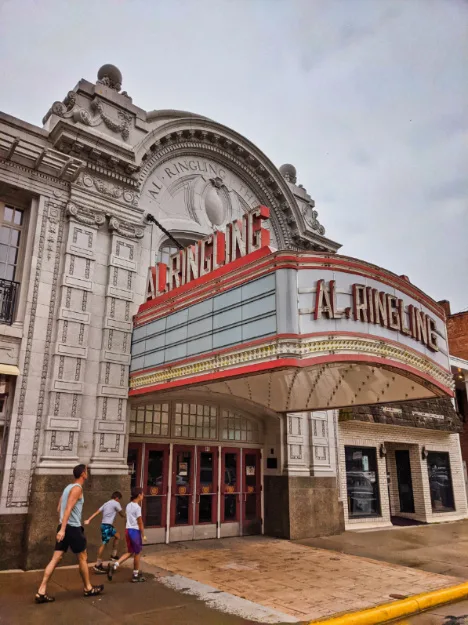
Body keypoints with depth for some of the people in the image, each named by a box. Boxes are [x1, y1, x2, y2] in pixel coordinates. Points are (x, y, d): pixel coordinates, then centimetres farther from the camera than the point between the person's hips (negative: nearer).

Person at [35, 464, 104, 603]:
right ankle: (89, 588, 18)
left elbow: (59, 509, 20)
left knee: (56, 559, 6)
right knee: (83, 558, 6)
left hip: (65, 527, 8)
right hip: (72, 528, -8)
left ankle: (41, 592, 1)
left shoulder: (68, 487, 15)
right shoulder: (77, 488, -13)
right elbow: (68, 509, -23)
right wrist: (63, 529, -28)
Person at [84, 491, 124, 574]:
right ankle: (98, 565, -3)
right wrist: (125, 517, 28)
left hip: (105, 525, 9)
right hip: (107, 525, -9)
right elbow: (121, 514, 7)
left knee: (117, 536, 20)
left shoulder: (106, 504, 19)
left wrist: (89, 520, 4)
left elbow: (96, 512, 11)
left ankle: (113, 555, 22)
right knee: (104, 544, -6)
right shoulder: (116, 503, -5)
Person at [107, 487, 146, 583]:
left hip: (128, 530, 8)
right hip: (135, 531, -8)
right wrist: (143, 535, -6)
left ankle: (114, 566, 2)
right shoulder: (137, 507, -15)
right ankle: (136, 575, 15)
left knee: (130, 552, 16)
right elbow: (140, 523, -13)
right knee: (137, 553, 6)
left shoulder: (128, 506, 9)